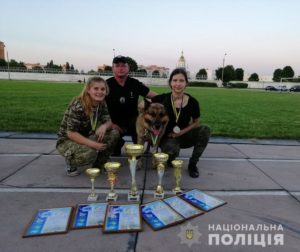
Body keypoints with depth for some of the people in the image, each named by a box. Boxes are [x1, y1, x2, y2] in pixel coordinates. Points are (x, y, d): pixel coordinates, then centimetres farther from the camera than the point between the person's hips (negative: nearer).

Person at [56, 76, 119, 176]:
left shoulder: (102, 104, -5)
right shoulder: (78, 106, -27)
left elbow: (109, 122, -3)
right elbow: (71, 133, -27)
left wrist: (104, 126, -29)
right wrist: (93, 144, -34)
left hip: (86, 137, 7)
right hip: (67, 141, -6)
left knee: (114, 134, -14)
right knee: (90, 152, -37)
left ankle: (98, 164, 4)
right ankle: (71, 162, -1)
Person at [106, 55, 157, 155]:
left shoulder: (135, 83, 3)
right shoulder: (107, 84, -4)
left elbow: (155, 96, 2)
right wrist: (111, 124, -13)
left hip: (132, 122, 2)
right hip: (114, 123, -2)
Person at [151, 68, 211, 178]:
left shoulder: (192, 102, -10)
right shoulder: (163, 99, -15)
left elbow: (196, 122, 3)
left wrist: (182, 132, -14)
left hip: (184, 136, 3)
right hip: (167, 136, -3)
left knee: (205, 130, -23)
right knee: (172, 150, -37)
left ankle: (192, 164, -5)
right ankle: (169, 158, 5)